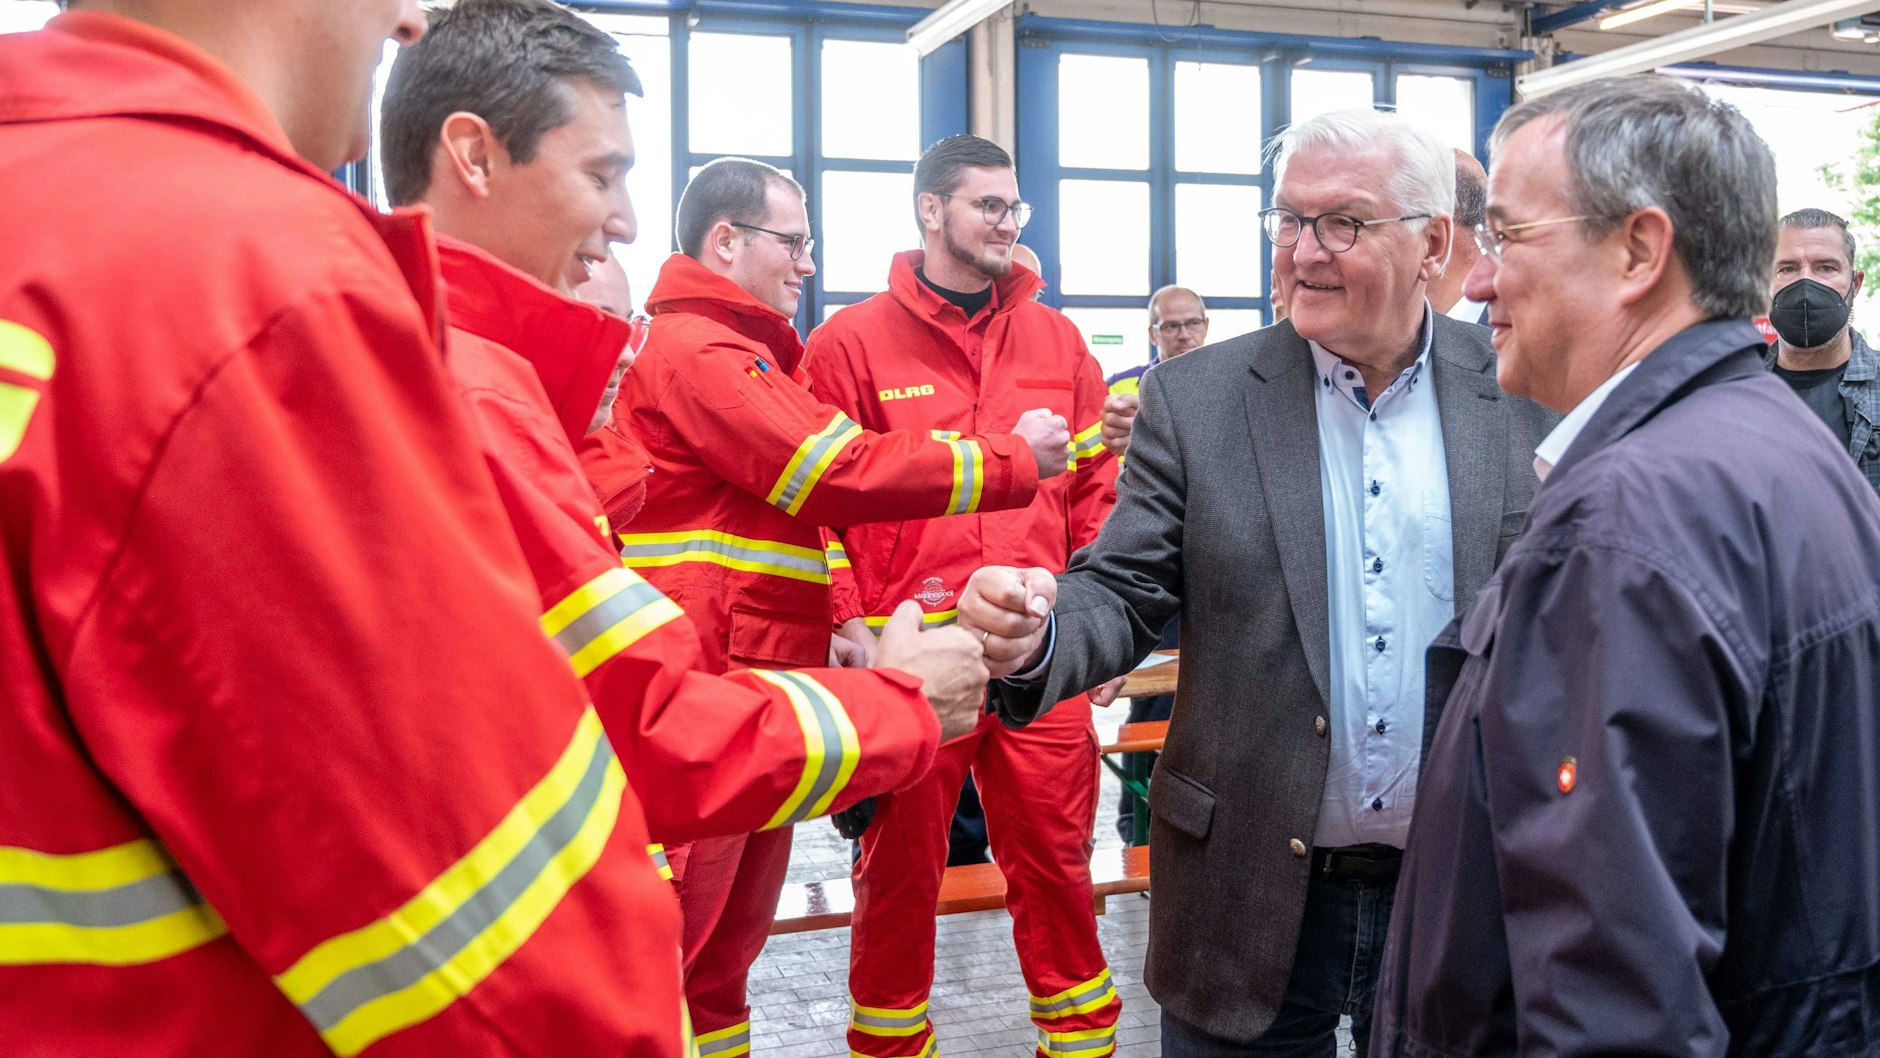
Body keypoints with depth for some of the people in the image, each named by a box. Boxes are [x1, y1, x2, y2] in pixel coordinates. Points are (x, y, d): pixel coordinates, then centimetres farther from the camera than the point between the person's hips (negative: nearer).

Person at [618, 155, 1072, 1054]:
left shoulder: (744, 353, 21)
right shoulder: (697, 353, -12)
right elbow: (847, 474, -17)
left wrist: (824, 625, 14)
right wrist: (1013, 461, -7)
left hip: (760, 679, 10)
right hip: (709, 688, -10)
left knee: (734, 927, 14)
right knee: (679, 925, -4)